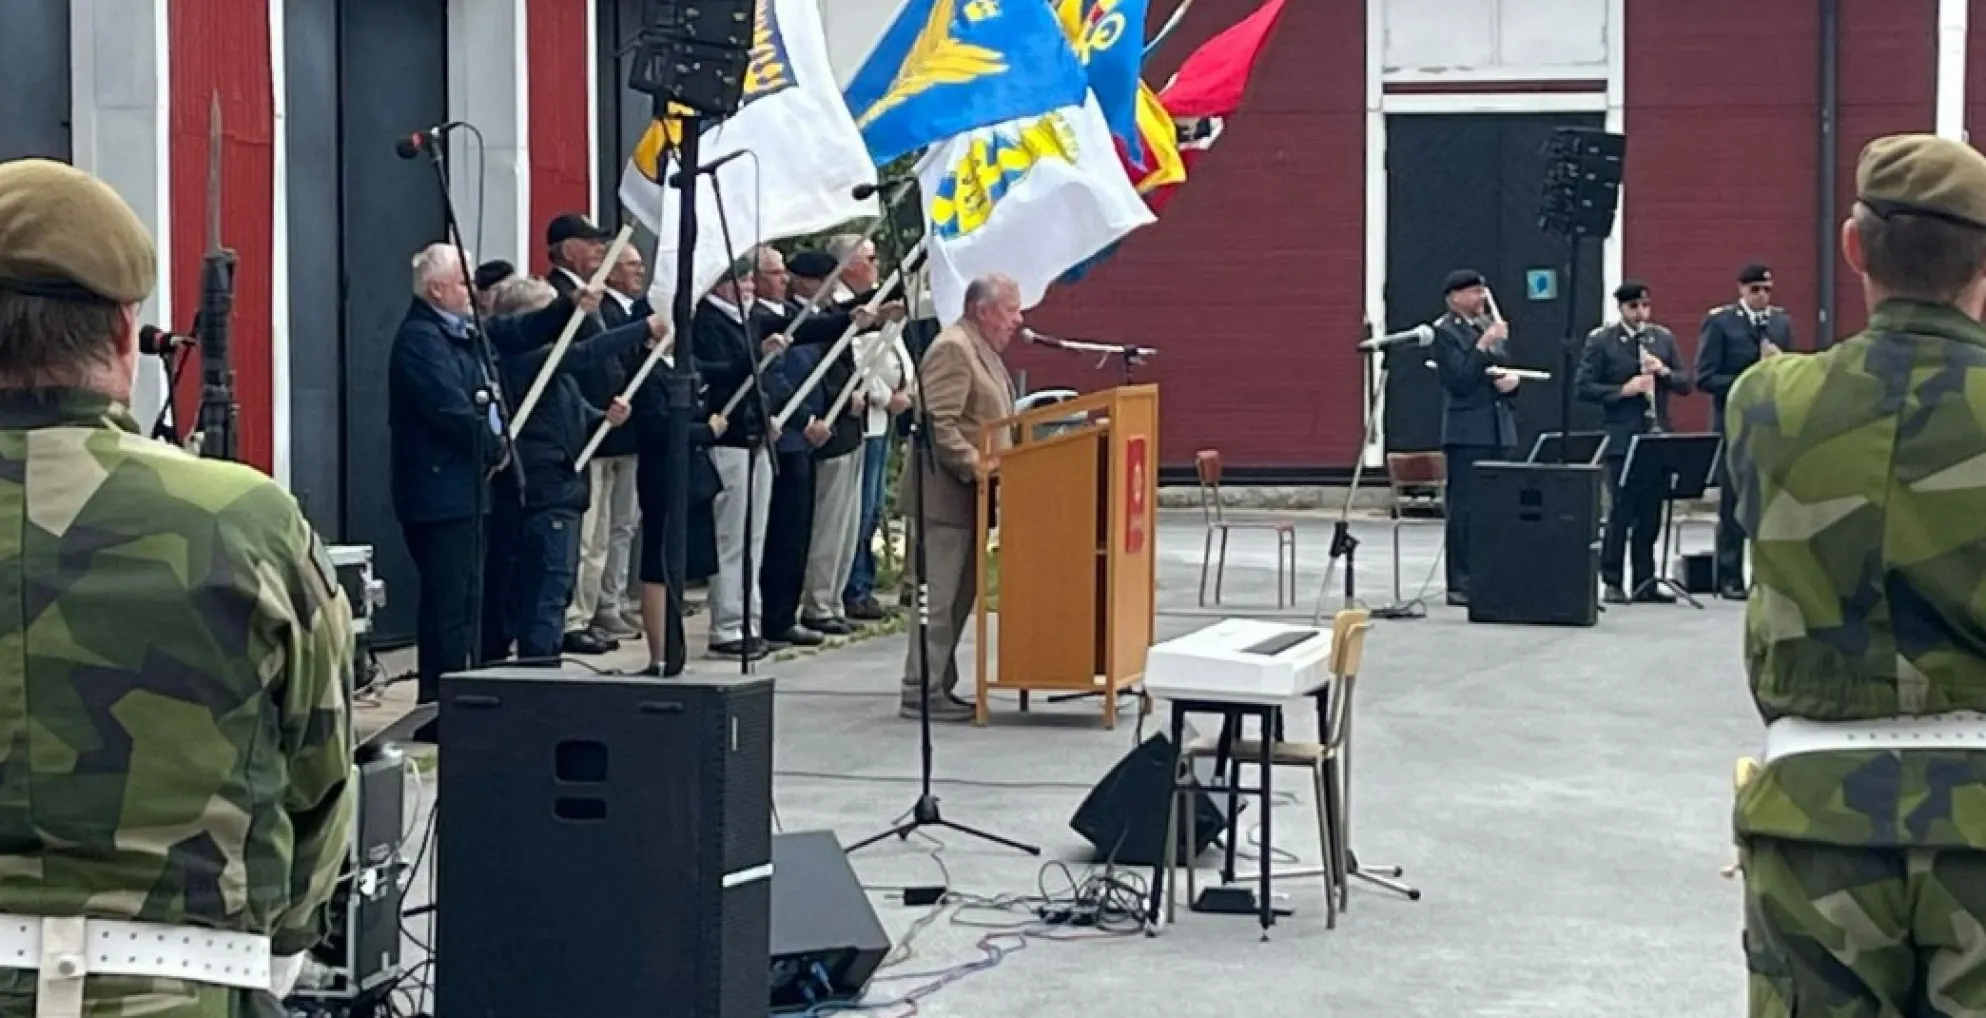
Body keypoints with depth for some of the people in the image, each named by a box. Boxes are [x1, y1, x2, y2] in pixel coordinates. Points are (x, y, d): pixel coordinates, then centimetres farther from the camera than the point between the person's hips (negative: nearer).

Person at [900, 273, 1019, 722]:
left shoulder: (982, 350, 19)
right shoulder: (953, 348, -14)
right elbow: (937, 423, -22)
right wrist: (973, 464, -26)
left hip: (968, 497, 11)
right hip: (947, 495, -10)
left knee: (960, 595, 12)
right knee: (940, 596, -8)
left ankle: (939, 685, 17)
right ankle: (921, 691, -5)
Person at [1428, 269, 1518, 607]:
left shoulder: (1491, 326, 16)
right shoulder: (1444, 331, -6)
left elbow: (1506, 371, 22)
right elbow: (1460, 381, -16)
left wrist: (1512, 380, 0)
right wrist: (1483, 345, -20)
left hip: (1499, 429, 7)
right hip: (1467, 432, -7)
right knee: (1465, 509, -6)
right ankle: (1460, 584, -2)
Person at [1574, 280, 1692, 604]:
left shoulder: (1663, 338, 11)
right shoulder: (1601, 341, -1)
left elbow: (1685, 384, 11)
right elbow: (1584, 387, -6)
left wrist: (1664, 372, -9)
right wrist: (1623, 390, -17)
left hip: (1656, 438, 4)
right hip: (1621, 439, -4)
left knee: (1650, 514, 6)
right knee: (1621, 513, -4)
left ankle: (1645, 583, 13)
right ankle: (1612, 583, 3)